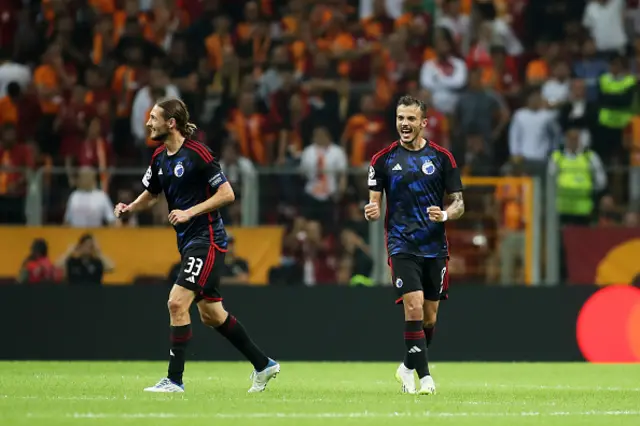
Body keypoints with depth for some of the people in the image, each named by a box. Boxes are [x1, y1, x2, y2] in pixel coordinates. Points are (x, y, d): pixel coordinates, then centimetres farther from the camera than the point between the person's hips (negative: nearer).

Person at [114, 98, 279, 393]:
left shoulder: (196, 153, -16)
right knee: (211, 314, 14)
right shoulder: (160, 157, 8)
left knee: (177, 302, -16)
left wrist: (190, 212, -22)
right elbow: (150, 195, 21)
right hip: (188, 242, 9)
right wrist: (129, 208, 1)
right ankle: (263, 365, 27)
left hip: (207, 239, -9)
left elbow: (227, 194, -16)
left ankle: (175, 380, -11)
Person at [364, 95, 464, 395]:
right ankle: (424, 376, -15)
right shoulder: (383, 159, 3)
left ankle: (408, 368, 29)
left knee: (429, 315, 7)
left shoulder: (442, 157, 3)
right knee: (413, 307, -18)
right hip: (402, 245, -2)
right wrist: (372, 211, -17)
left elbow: (458, 203, 6)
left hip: (435, 247, 2)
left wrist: (445, 214, -16)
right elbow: (375, 202, 6)